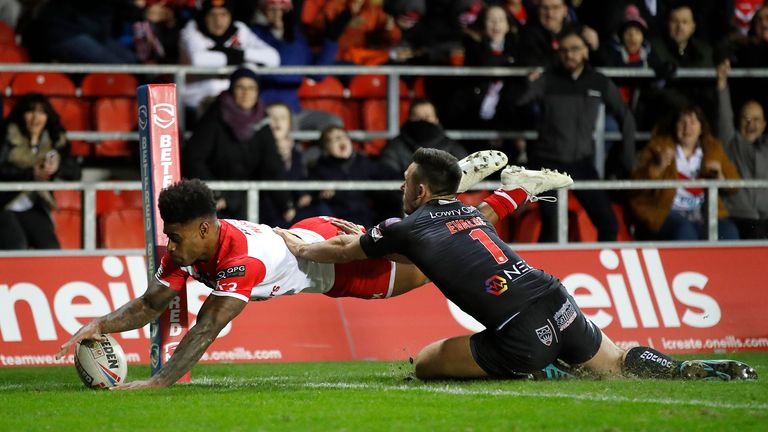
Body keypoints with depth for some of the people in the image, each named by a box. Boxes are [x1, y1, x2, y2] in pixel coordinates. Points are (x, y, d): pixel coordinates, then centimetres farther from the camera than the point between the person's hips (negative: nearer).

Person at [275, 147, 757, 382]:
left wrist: (297, 244, 39)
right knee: (617, 362, 28)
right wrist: (366, 235, 47)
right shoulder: (472, 212, 22)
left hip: (522, 340, -7)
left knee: (425, 363, 4)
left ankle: (536, 377, -6)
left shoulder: (407, 227, 3)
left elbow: (340, 252, 21)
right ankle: (698, 370, 3)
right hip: (558, 303, 7)